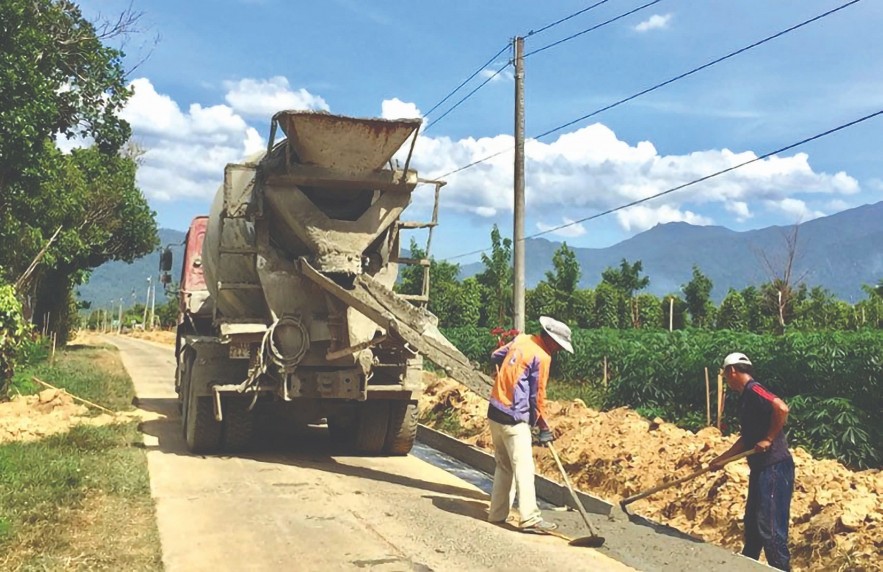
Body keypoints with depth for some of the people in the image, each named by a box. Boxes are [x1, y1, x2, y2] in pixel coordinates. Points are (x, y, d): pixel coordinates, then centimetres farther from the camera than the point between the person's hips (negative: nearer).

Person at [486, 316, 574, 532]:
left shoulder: (521, 340, 8)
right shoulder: (541, 357, -13)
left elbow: (496, 356, 24)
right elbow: (537, 396, -9)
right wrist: (543, 428, 1)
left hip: (495, 411, 8)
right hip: (513, 419, -8)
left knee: (503, 466, 16)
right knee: (523, 467, -7)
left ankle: (497, 513, 20)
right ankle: (530, 518, -8)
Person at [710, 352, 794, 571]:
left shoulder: (753, 389, -12)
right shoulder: (746, 396, 18)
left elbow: (781, 408, -30)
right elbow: (746, 439, 25)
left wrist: (768, 439, -22)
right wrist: (721, 459, 27)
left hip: (774, 467, -11)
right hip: (761, 468, 11)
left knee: (770, 528, -8)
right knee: (752, 522, 20)